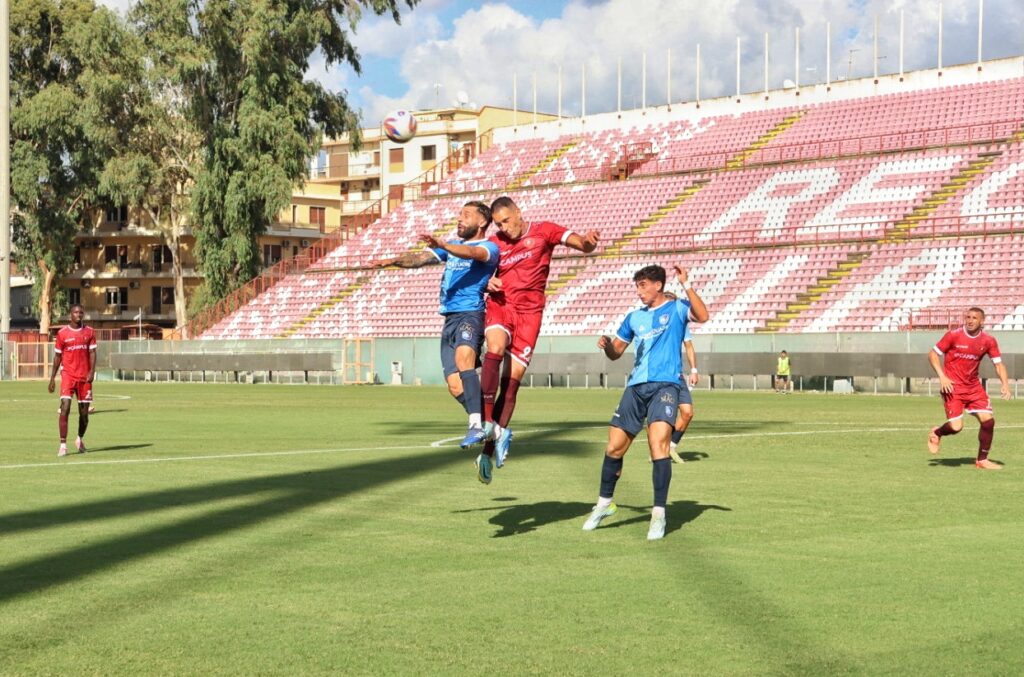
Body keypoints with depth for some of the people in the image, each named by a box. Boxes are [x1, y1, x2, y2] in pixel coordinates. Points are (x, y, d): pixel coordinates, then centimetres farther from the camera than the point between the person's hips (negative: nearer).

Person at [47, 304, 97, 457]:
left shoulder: (89, 332, 6)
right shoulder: (62, 333, 2)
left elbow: (92, 352, 1)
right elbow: (57, 356, 8)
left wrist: (92, 371, -14)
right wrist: (52, 378, 7)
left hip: (85, 377, 2)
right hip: (68, 375, -2)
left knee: (84, 412, 7)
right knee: (65, 408, -16)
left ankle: (80, 439, 33)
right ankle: (63, 445, -14)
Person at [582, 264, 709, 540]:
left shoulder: (676, 308, 3)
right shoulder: (634, 317, 18)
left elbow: (702, 316, -18)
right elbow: (616, 352, 24)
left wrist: (686, 285, -22)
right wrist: (606, 345, 1)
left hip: (665, 385, -5)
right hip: (636, 386, 5)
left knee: (658, 443, -22)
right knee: (614, 447, 6)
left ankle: (659, 514, -16)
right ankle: (604, 504, 26)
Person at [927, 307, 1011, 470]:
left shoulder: (988, 340, -2)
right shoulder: (953, 335, -11)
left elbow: (998, 363, 4)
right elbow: (933, 354, -6)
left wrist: (1004, 384, -13)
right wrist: (942, 376, -18)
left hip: (974, 386, 4)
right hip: (953, 387, -4)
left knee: (988, 420, -6)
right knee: (956, 426, -13)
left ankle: (982, 460, 12)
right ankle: (936, 434, 23)